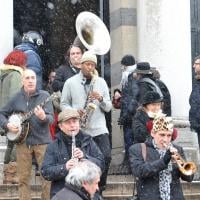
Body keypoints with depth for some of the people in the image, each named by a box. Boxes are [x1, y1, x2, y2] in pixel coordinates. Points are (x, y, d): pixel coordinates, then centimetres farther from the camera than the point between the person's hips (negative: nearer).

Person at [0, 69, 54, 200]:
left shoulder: (44, 95, -1)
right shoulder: (16, 98, 5)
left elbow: (51, 118, -9)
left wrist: (43, 117, -31)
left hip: (42, 141, -2)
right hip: (22, 141, 2)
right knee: (23, 178, 6)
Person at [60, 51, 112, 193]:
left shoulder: (101, 82, 10)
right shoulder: (70, 82, 5)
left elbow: (108, 107, 8)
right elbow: (63, 104, 7)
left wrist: (101, 99, -12)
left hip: (99, 128, 1)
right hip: (79, 129, -1)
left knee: (106, 157, -12)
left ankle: (99, 187, 7)